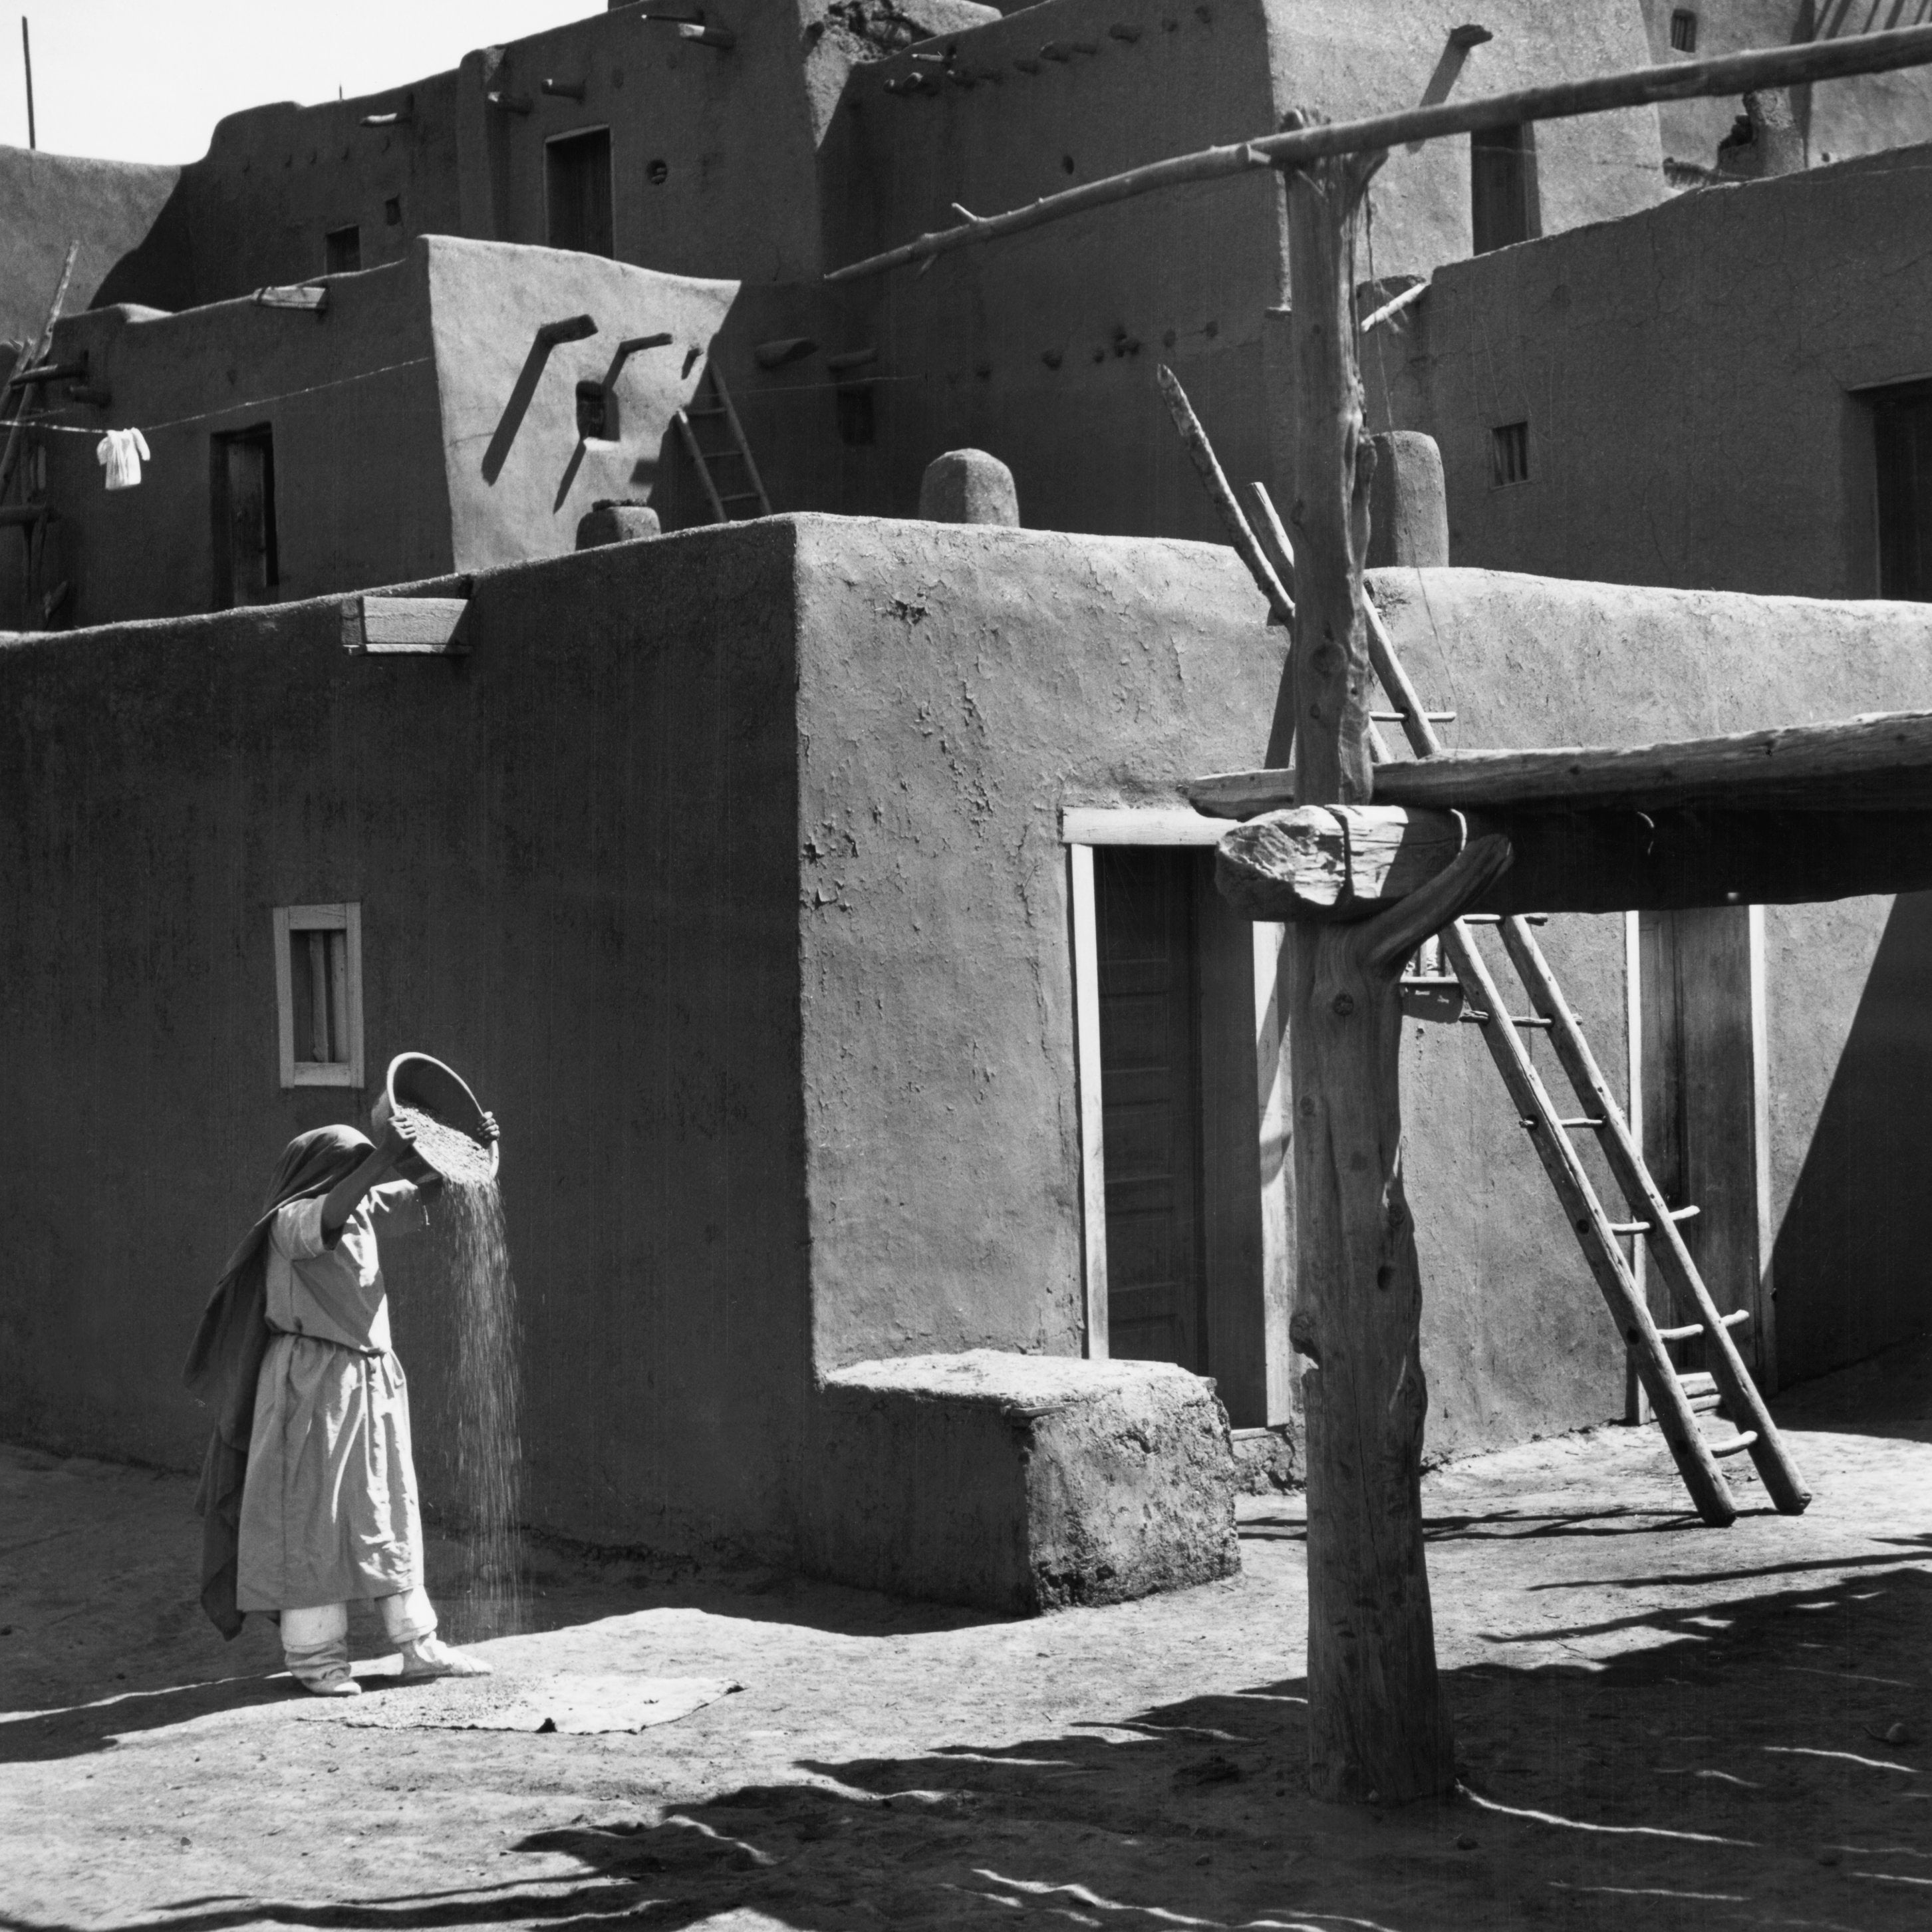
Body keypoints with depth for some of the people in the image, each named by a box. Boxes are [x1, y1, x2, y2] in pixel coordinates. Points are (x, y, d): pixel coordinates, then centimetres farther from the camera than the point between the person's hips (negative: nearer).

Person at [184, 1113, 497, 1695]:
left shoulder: (364, 1208, 7)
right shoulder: (292, 1222, -15)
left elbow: (424, 1190, 15)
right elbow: (327, 1218, -37)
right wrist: (381, 1161, -47)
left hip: (371, 1379, 8)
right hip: (312, 1379, -8)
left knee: (387, 1512, 10)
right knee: (312, 1515, -1)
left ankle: (418, 1644, 14)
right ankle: (314, 1655, 7)